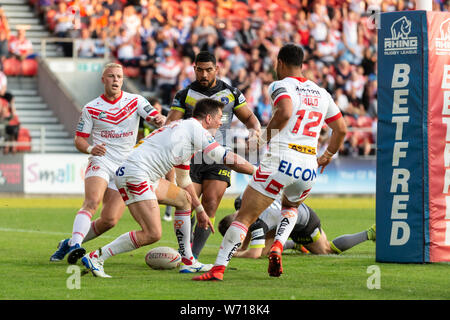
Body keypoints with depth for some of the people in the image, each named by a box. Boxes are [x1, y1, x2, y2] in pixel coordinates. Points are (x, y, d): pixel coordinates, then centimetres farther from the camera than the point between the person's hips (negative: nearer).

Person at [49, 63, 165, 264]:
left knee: (109, 220, -9)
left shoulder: (135, 101, 6)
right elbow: (79, 139, 7)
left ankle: (70, 244, 9)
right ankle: (75, 244, -40)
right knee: (92, 202, -29)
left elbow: (158, 119, -4)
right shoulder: (91, 109, 5)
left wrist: (160, 120, -29)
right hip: (101, 163, -1)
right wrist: (90, 148, -16)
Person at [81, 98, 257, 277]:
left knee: (184, 198, 22)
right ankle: (96, 258, -10)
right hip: (134, 176, -11)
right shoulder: (195, 129, -4)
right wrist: (256, 171, 4)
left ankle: (188, 262, 21)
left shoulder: (184, 128, 26)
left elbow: (184, 180, 36)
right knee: (152, 234, -15)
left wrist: (200, 211, 40)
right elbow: (227, 158, -7)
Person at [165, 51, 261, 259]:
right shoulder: (184, 95, 1)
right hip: (191, 161, 0)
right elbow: (170, 124, -5)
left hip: (218, 160, 0)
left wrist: (255, 129, -7)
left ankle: (193, 256, -9)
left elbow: (249, 117, 16)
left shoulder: (231, 94, 6)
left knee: (210, 207, -13)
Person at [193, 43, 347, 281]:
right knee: (291, 207, 34)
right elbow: (341, 130, 24)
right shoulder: (322, 94, 18)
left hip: (281, 161, -5)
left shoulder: (281, 86, -1)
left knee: (244, 217, -2)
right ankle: (277, 246, 8)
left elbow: (285, 112, -22)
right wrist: (326, 157, 39)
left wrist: (266, 135, -7)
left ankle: (218, 268, -11)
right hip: (309, 168, 5)